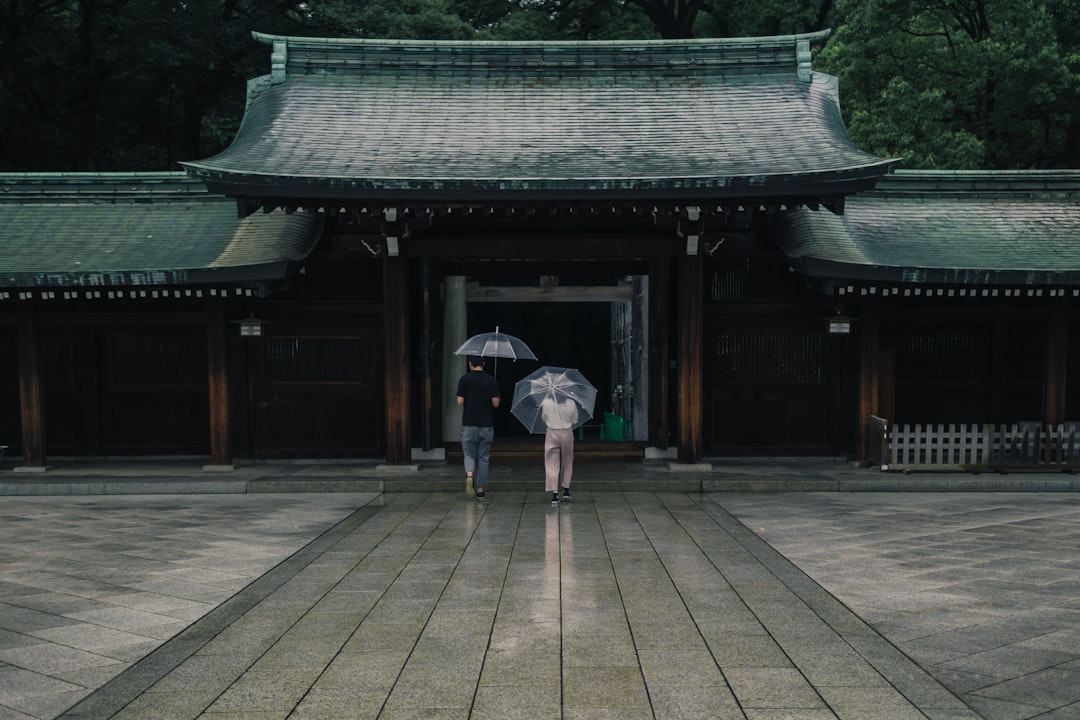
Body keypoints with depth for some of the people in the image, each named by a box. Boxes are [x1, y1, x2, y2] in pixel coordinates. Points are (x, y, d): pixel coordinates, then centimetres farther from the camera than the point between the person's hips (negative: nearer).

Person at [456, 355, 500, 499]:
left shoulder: (464, 379, -5)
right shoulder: (491, 380, -1)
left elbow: (460, 402, -7)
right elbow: (495, 403, -4)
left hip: (469, 424, -1)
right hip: (486, 425, 1)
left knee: (469, 454, 9)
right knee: (483, 458, 10)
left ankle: (469, 475, -21)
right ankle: (480, 490, 10)